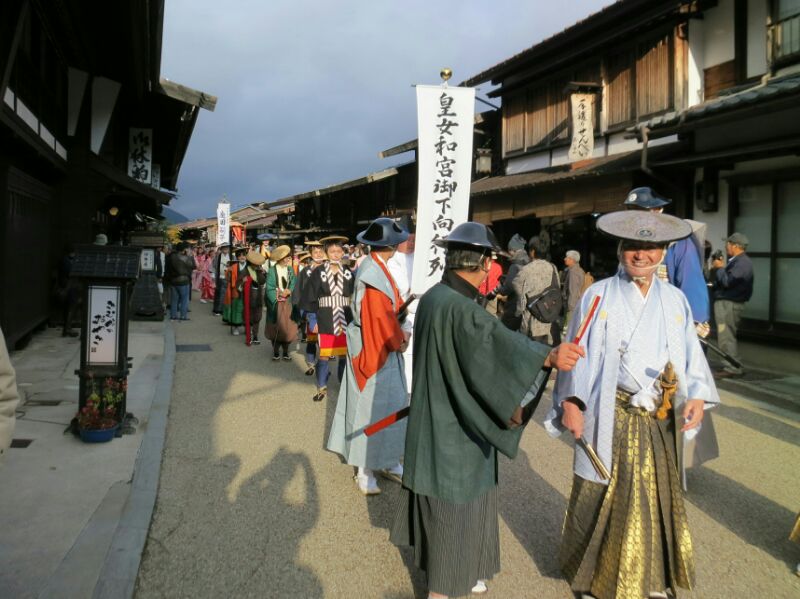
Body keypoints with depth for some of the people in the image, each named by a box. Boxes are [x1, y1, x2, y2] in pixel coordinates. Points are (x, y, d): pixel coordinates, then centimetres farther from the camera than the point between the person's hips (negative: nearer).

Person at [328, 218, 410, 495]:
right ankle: (365, 469, 12)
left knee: (390, 403, 14)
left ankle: (387, 461, 26)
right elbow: (381, 316, -22)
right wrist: (398, 342, -9)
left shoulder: (378, 269, 8)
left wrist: (400, 333, 2)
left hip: (385, 347, 9)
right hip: (373, 349, -9)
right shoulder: (373, 273, -21)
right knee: (371, 405, 0)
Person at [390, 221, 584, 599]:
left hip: (438, 419, 10)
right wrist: (549, 356, -58)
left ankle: (446, 568, 44)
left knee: (441, 501, 24)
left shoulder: (433, 297, 3)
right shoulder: (459, 308, -27)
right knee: (453, 506, 8)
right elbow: (500, 342, -46)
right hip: (454, 428, -10)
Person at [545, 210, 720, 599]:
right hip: (611, 420, -3)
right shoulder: (598, 296, -3)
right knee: (604, 499, 6)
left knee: (658, 498, 14)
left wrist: (697, 396, -7)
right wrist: (570, 401, -13)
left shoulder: (675, 300, 8)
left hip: (663, 421, 4)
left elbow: (691, 355, 8)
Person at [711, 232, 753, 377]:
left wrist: (719, 267, -10)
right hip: (726, 302, 11)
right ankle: (732, 366, 23)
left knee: (726, 337, -9)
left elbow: (727, 281, -24)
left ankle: (732, 368, -6)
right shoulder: (736, 261, 18)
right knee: (729, 336, 16)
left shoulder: (742, 262, -16)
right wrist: (720, 268, 3)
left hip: (729, 304, -11)